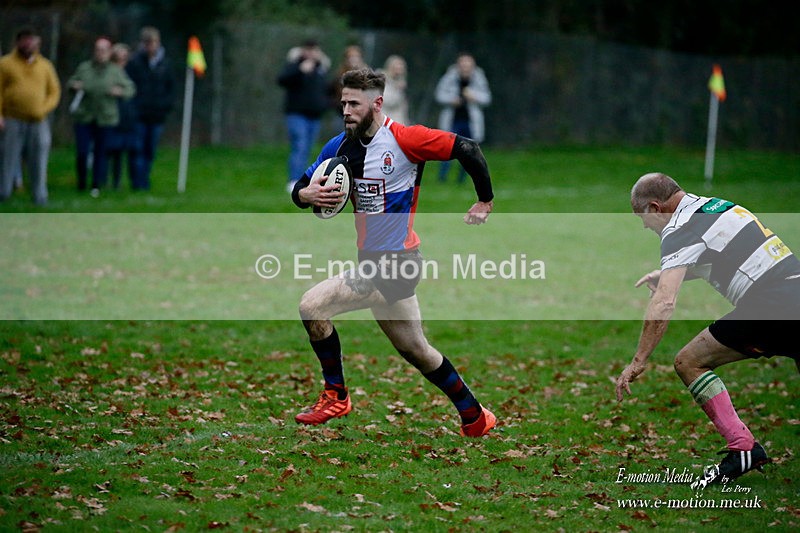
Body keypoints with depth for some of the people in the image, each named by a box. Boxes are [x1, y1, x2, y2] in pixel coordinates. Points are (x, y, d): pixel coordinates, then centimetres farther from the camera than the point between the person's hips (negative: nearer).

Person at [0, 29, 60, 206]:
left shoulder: (45, 66, 13)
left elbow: (54, 92, 14)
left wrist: (43, 109, -4)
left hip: (38, 122, 2)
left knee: (39, 162, -1)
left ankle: (40, 197, 3)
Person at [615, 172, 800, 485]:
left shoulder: (680, 230, -3)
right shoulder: (718, 206, 23)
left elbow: (664, 303, -15)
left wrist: (638, 361, -12)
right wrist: (666, 273, 51)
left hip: (771, 305, -9)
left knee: (689, 362, 0)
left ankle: (743, 448, -7)